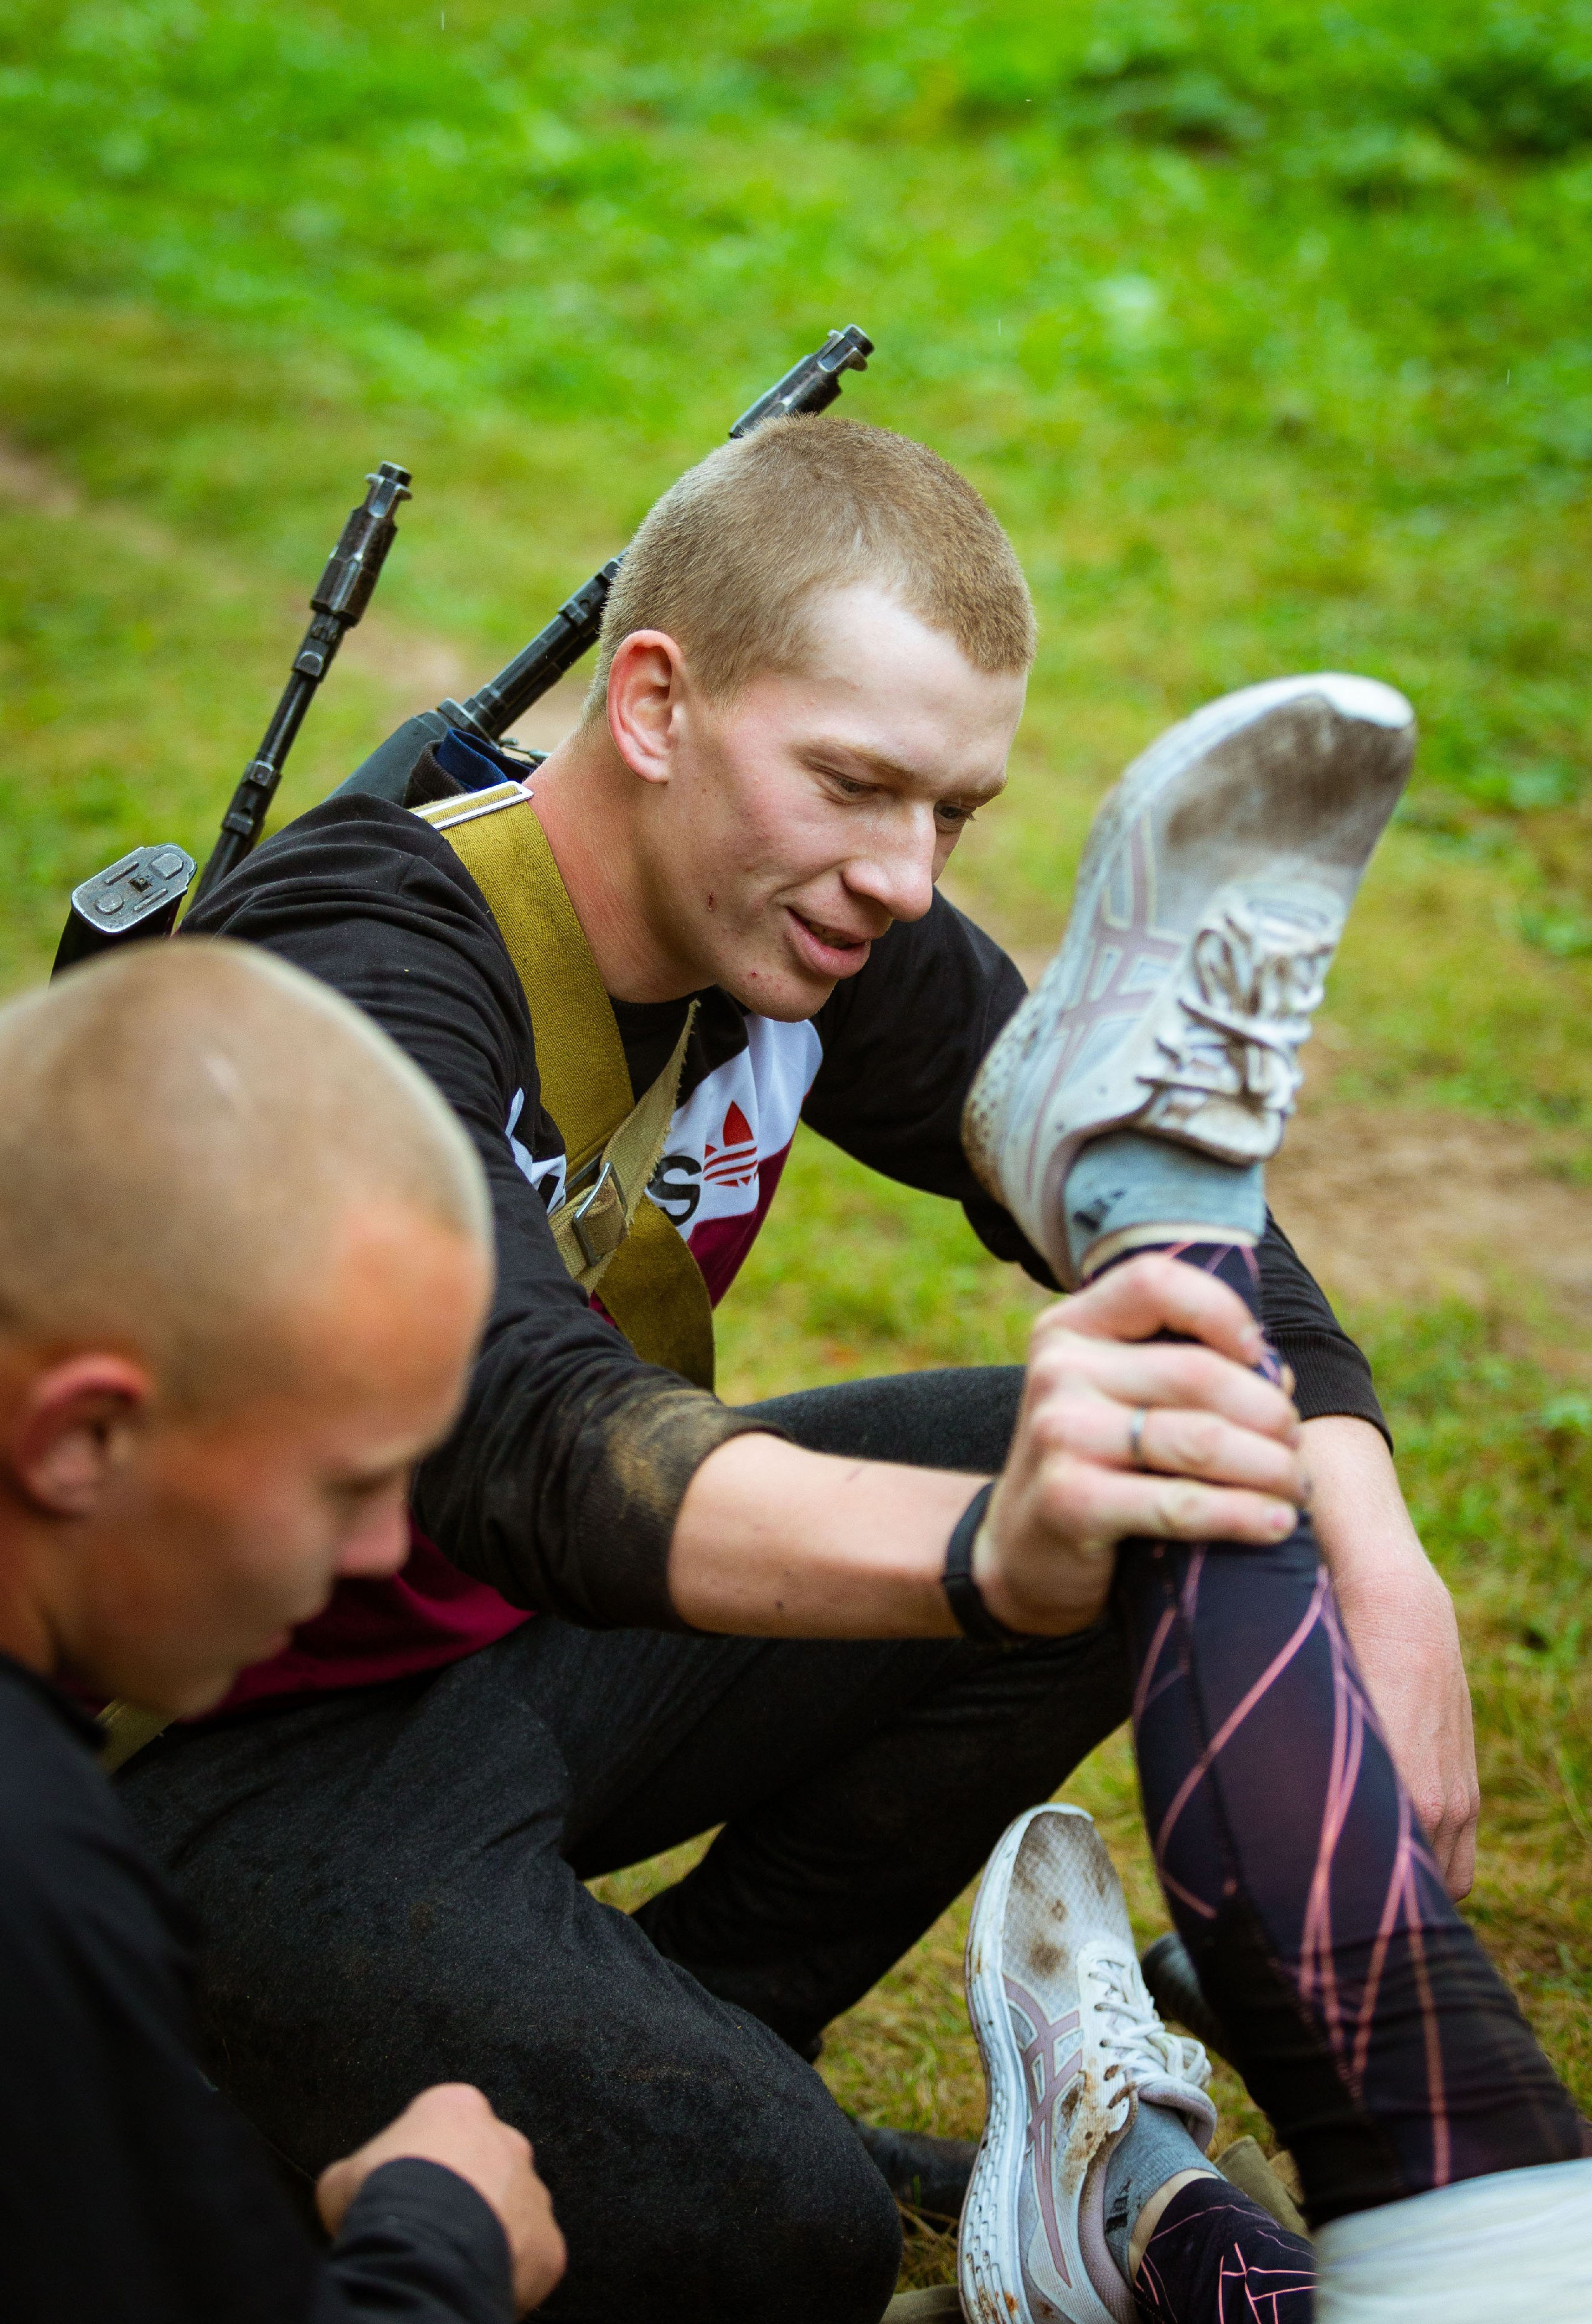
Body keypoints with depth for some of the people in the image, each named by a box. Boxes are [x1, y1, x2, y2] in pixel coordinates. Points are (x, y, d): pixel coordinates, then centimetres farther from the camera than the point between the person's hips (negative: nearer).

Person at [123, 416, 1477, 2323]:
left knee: (1151, 1501, -4)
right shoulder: (357, 969, -29)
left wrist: (1381, 1572, -22)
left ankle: (694, 2031, 8)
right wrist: (992, 1551, -64)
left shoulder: (816, 918, -6)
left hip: (537, 1648, 8)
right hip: (248, 1751, -8)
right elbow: (522, 1429, -46)